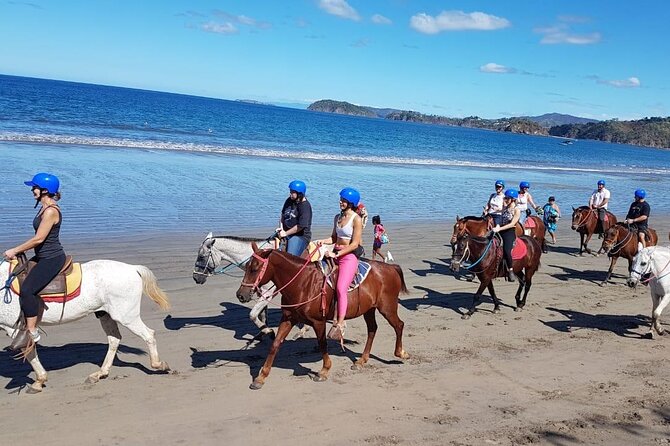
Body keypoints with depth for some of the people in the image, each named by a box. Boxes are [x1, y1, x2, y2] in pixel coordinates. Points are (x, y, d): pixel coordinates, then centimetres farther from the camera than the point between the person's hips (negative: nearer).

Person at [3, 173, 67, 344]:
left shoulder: (51, 211, -20)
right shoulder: (45, 208, 12)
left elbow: (38, 239, -21)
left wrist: (14, 250, -12)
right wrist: (19, 251, 12)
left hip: (52, 259, -11)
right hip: (43, 257, 11)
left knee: (27, 289, -21)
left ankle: (32, 332, -12)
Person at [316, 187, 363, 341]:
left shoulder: (356, 219, -9)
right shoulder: (337, 217, 14)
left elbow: (354, 244, -13)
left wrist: (336, 254, -18)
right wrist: (323, 241, 1)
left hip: (349, 256, -8)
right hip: (335, 255, 8)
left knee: (341, 288, -22)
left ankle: (339, 325, -21)